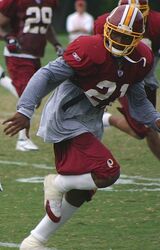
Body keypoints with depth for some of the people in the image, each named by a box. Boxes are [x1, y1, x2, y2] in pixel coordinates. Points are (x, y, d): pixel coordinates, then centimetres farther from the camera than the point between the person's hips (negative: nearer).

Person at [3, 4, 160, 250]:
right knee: (108, 173, -21)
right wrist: (25, 111, -28)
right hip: (66, 121, -8)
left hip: (89, 125, 8)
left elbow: (137, 100, 15)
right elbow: (48, 75, -21)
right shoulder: (89, 50, -24)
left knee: (78, 194, 12)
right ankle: (58, 183, 2)